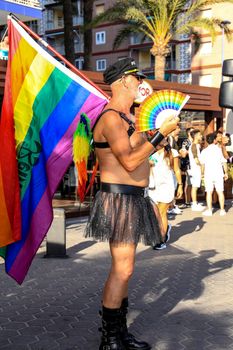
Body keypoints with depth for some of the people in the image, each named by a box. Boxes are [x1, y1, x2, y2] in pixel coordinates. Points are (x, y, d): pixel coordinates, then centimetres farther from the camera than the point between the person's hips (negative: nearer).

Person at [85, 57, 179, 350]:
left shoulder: (126, 117, 17)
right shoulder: (111, 117, -15)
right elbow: (130, 161, -23)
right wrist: (162, 132, -17)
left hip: (133, 199, 10)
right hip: (119, 199, -10)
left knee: (123, 268, 13)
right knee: (122, 269, -8)